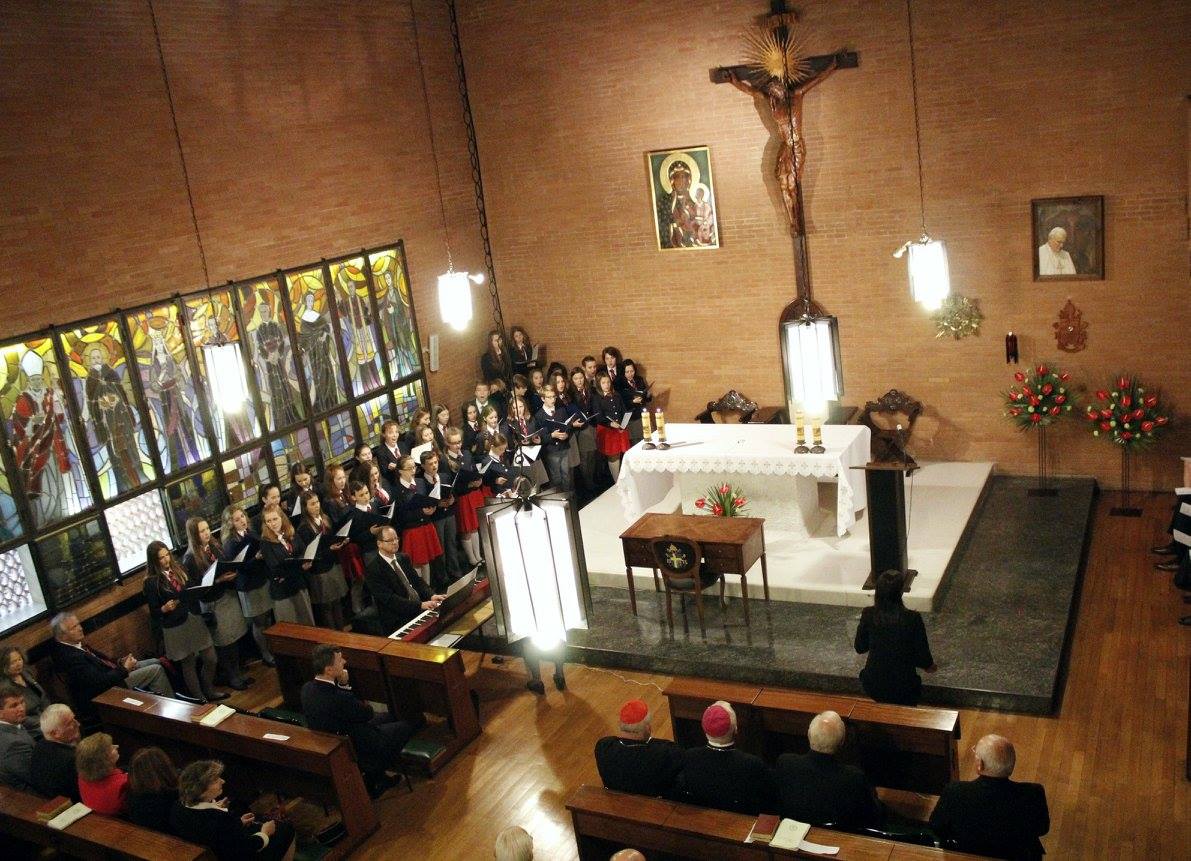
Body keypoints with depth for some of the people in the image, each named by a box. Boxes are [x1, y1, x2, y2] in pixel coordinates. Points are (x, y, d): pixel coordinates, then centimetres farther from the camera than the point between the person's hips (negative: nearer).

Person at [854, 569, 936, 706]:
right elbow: (923, 658, -10)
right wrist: (929, 666, 12)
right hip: (902, 689, -1)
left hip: (873, 686, 1)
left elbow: (860, 648, 1)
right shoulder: (913, 618, -19)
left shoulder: (868, 614, -13)